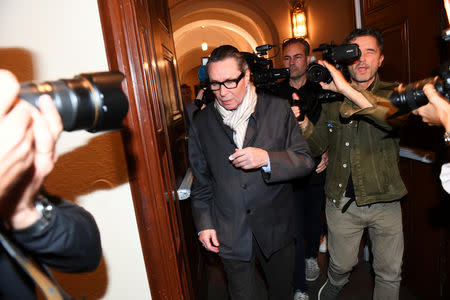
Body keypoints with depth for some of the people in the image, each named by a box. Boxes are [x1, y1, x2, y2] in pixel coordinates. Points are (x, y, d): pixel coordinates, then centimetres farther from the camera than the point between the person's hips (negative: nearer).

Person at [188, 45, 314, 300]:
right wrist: (204, 224, 2)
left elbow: (306, 161, -7)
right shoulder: (202, 122, -2)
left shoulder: (278, 109, -7)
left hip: (276, 227, 0)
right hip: (229, 234, 0)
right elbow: (202, 181, 5)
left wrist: (266, 158, -25)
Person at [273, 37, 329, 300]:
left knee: (313, 219, 20)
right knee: (294, 228, 2)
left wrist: (328, 152, -6)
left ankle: (312, 257, 50)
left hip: (316, 170, 3)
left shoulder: (320, 92, 3)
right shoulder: (273, 94, -2)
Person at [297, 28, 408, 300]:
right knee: (342, 264, 19)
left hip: (384, 202, -1)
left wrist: (347, 89, -36)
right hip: (342, 202, 2)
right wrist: (303, 122, -17)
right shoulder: (332, 99, 2)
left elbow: (399, 117, -30)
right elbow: (317, 146, 3)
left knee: (390, 274, 12)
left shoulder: (392, 93, -5)